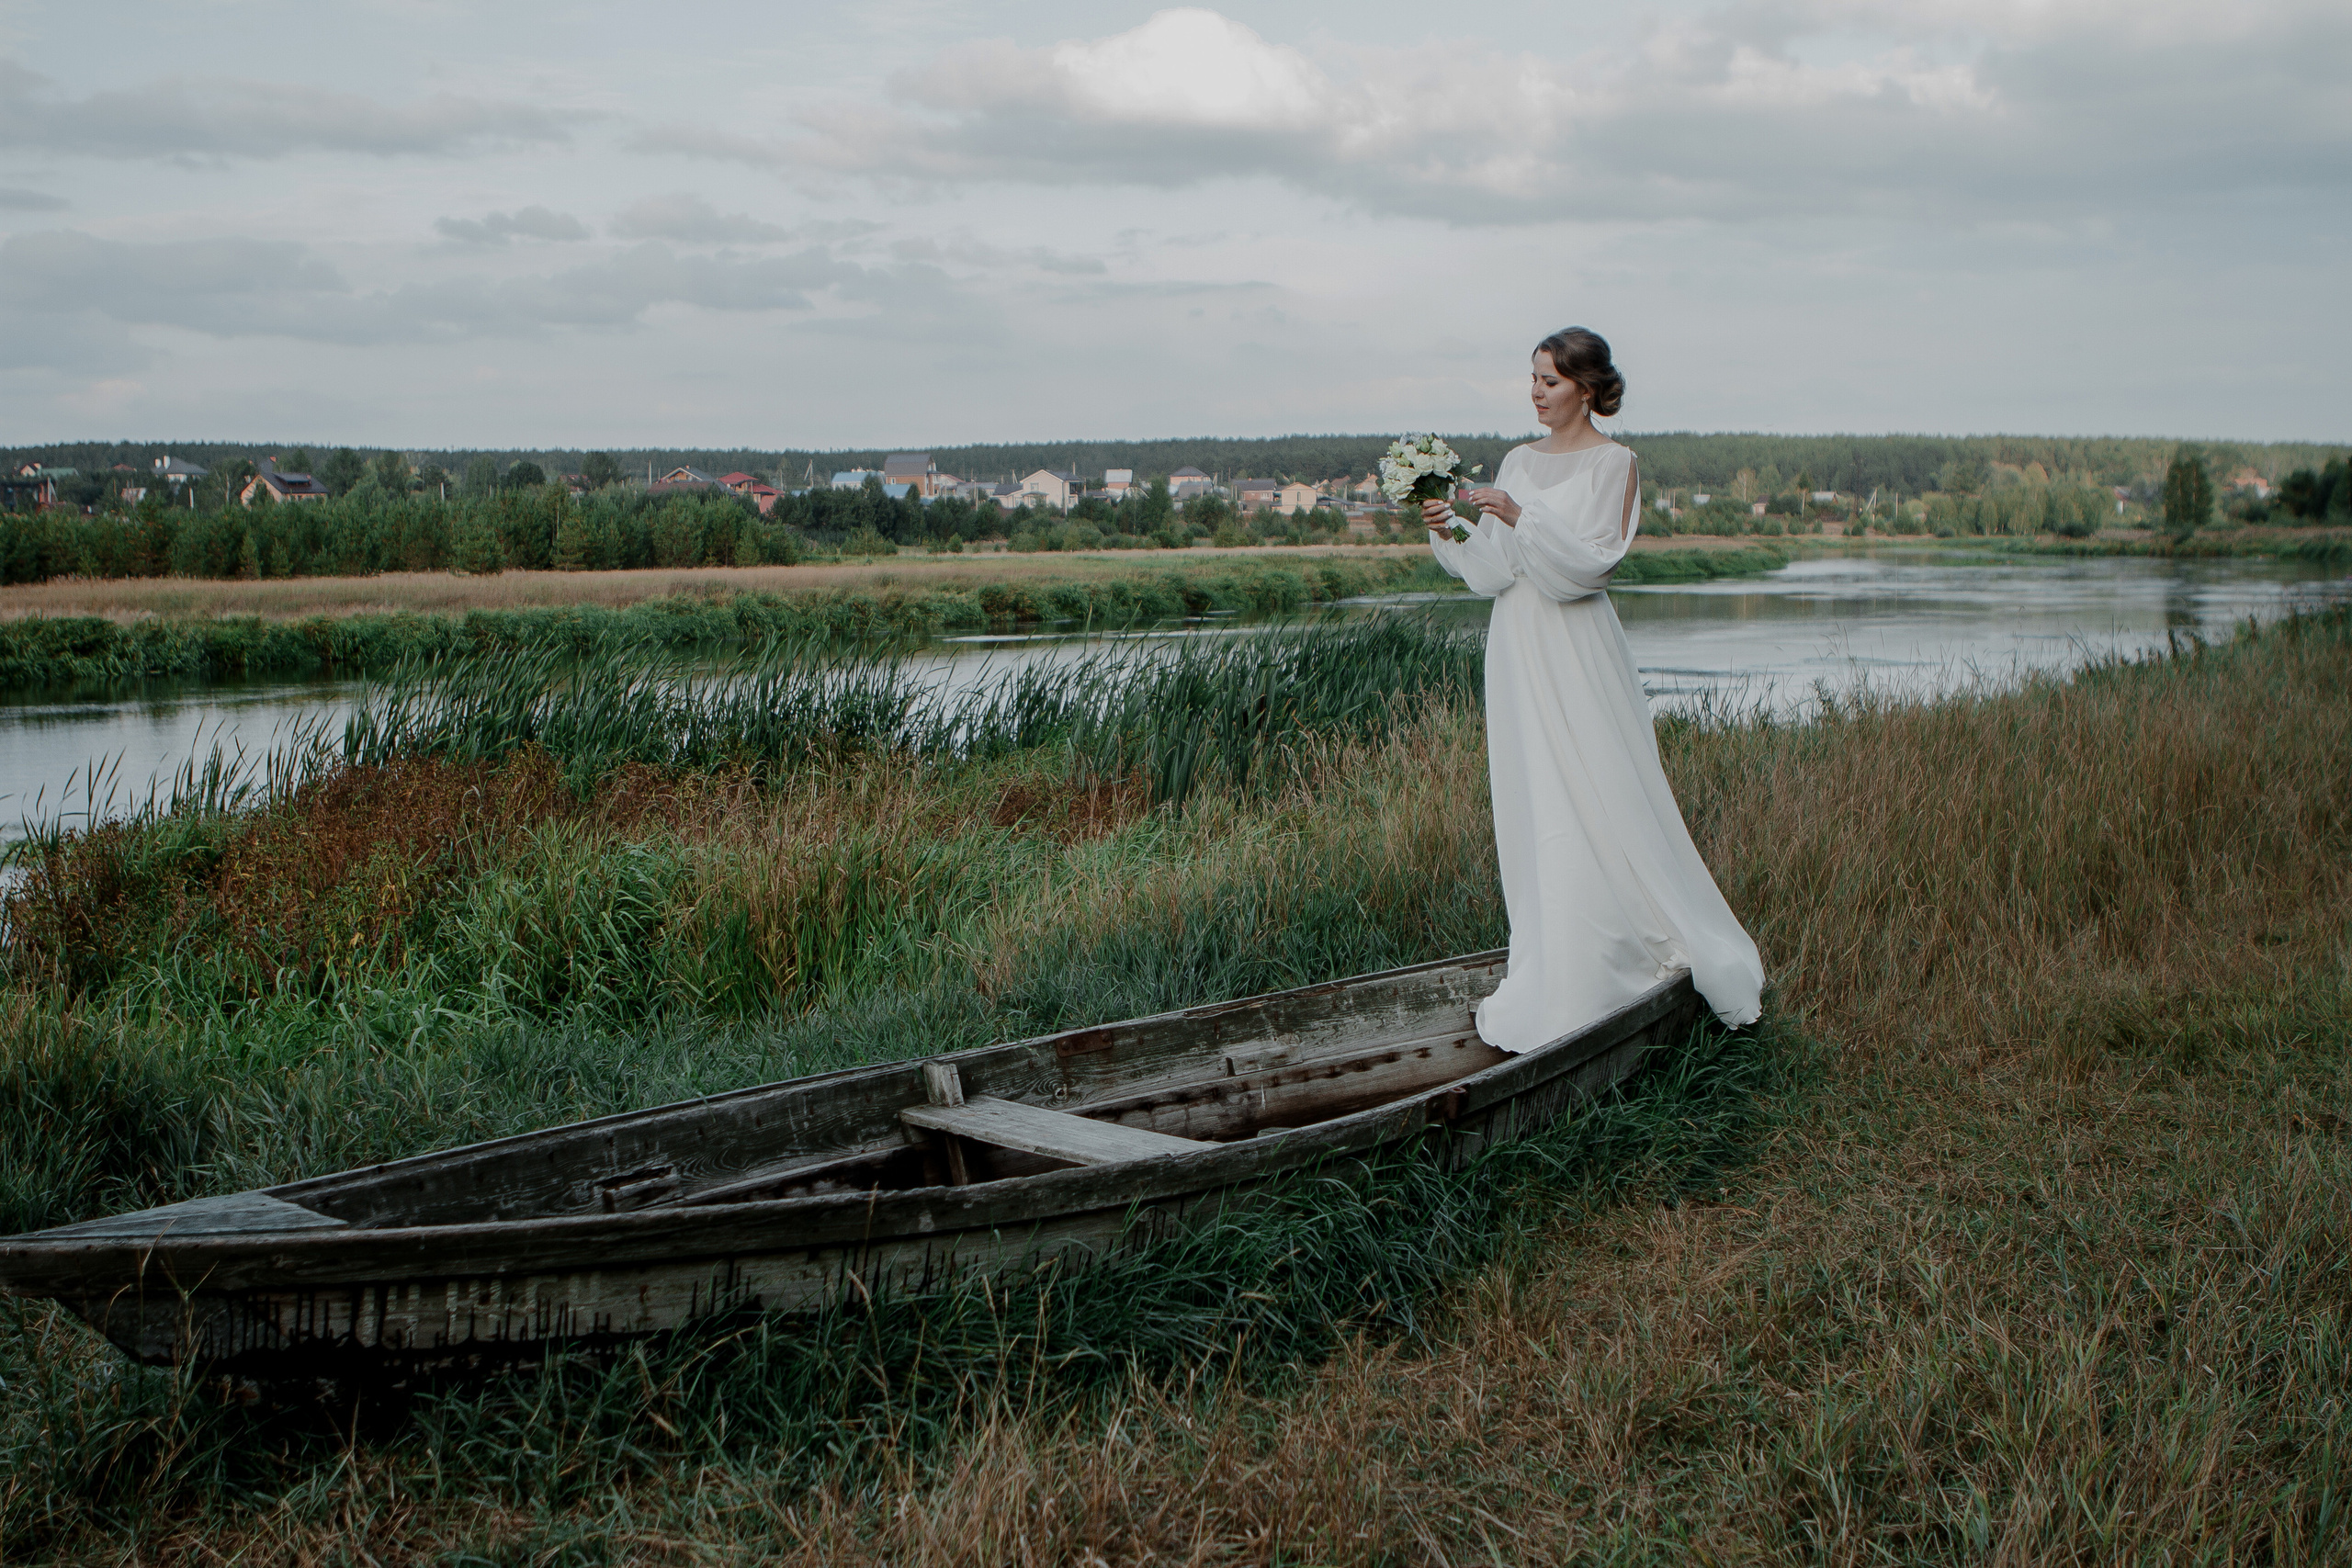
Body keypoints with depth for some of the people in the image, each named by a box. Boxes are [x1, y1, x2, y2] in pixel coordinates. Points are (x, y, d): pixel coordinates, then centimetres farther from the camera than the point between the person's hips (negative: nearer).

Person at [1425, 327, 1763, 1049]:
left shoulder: (1613, 463, -4)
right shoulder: (1520, 462, 13)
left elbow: (1594, 559, -15)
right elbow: (1491, 569, 8)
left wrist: (1523, 519, -23)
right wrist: (1448, 534, -8)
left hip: (1575, 647, -6)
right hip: (1516, 644, 6)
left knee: (1594, 802, -6)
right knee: (1528, 807, 7)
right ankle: (1551, 969, 14)